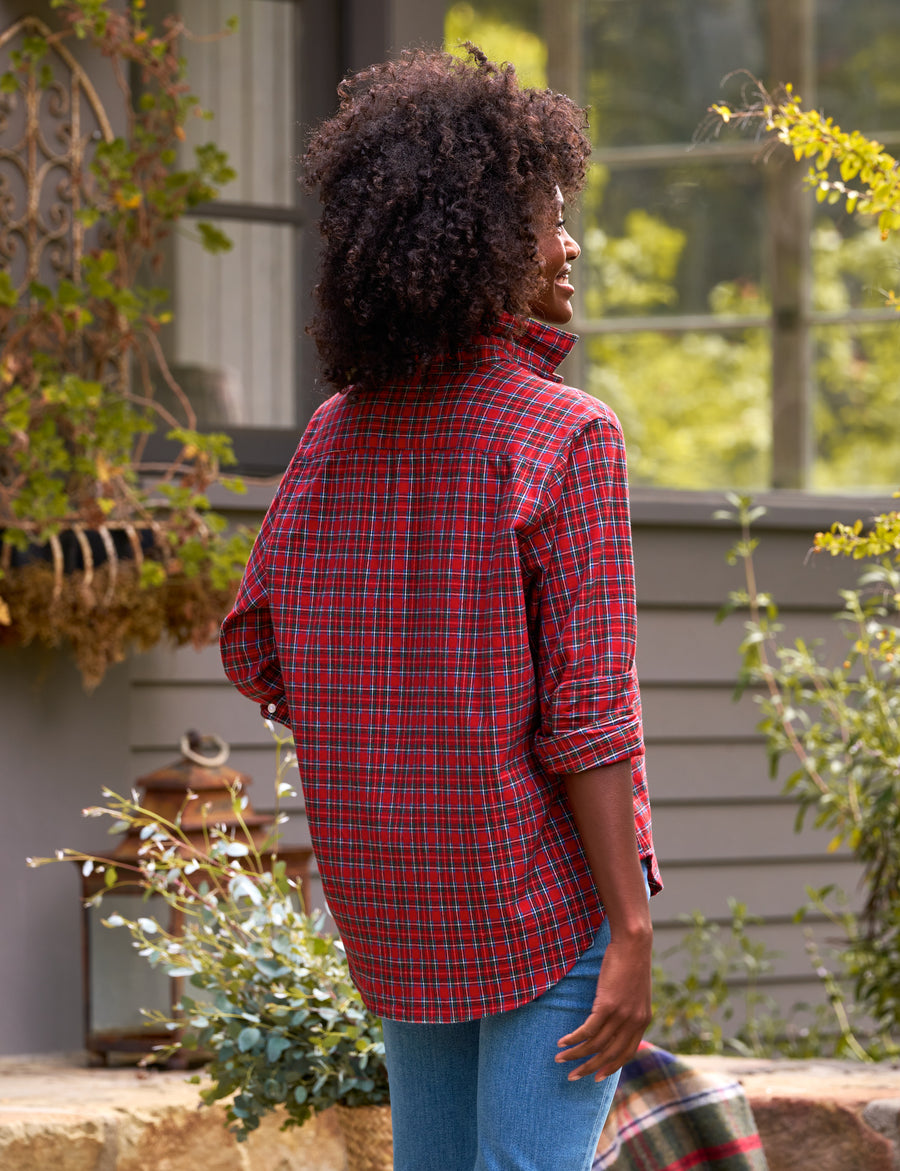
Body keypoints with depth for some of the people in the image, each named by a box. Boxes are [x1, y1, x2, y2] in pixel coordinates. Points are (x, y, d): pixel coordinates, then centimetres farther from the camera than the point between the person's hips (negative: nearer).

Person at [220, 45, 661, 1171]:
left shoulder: (339, 433, 3)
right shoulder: (567, 438, -16)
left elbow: (256, 651, 7)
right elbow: (588, 710, -19)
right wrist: (632, 932, -17)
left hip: (394, 900, 7)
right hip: (548, 893, -7)